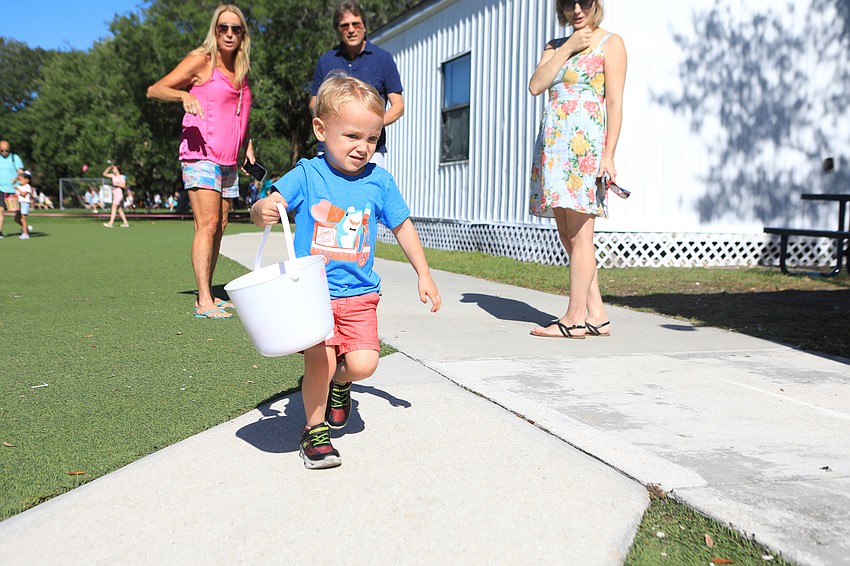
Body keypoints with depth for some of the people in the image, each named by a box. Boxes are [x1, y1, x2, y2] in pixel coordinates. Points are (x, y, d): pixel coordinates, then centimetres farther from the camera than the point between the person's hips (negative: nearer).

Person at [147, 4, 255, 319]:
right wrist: (184, 95, -24)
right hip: (201, 155, -7)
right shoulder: (201, 60, -1)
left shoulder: (242, 71, 18)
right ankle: (203, 302, -17)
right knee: (207, 224, -16)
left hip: (228, 161, 7)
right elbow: (154, 90, -5)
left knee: (220, 226, 6)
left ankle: (208, 295, 12)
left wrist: (247, 144, 14)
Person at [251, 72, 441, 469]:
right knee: (320, 361, -12)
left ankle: (340, 383, 27)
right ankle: (314, 429, 15)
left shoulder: (379, 181, 0)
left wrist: (423, 275, 13)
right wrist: (262, 211, -35)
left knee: (363, 364, -11)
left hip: (359, 294, 2)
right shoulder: (306, 175, -6)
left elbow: (403, 227, 12)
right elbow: (265, 210, -10)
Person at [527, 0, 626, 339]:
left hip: (585, 142, -7)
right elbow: (535, 86, 4)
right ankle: (596, 315, 10)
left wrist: (609, 154, -14)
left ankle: (575, 318, -5)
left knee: (579, 234, -9)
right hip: (553, 142, 7)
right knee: (567, 235, 5)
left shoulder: (610, 44, 3)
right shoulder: (555, 46, 22)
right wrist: (567, 47, 0)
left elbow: (615, 103, -5)